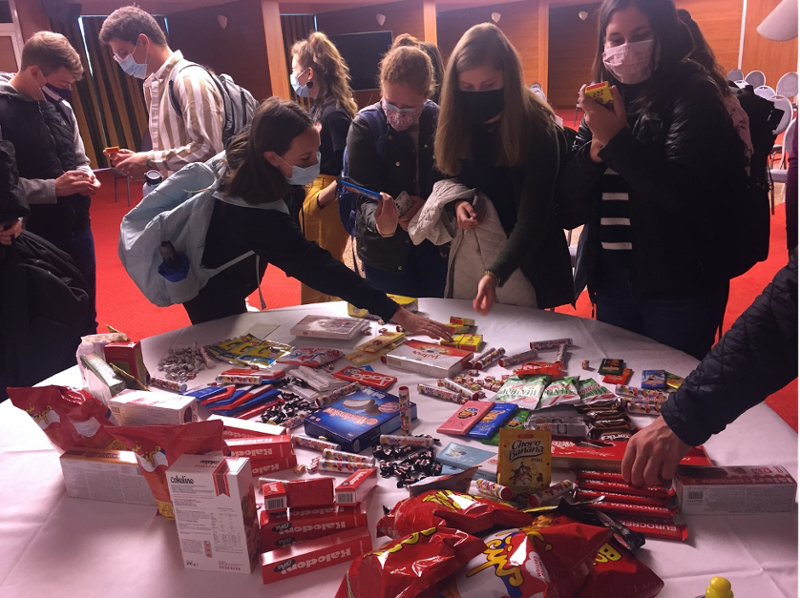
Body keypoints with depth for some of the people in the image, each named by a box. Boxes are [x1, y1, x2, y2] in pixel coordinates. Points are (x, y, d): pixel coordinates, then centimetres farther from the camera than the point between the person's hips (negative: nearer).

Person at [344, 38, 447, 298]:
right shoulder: (365, 125, -11)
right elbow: (365, 193, -14)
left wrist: (427, 205, -20)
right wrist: (379, 223, -35)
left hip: (435, 244, 2)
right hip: (386, 249, -2)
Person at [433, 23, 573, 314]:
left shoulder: (538, 130, -20)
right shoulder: (457, 123, -5)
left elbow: (532, 220, -26)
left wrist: (494, 273, -40)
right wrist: (457, 202, -18)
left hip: (520, 258, -4)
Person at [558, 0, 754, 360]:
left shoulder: (693, 96, -6)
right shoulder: (604, 102, 9)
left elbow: (685, 193, -20)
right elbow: (569, 210, 3)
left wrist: (617, 139, -21)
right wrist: (594, 150, -14)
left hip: (678, 284, -5)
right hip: (610, 276, 5)